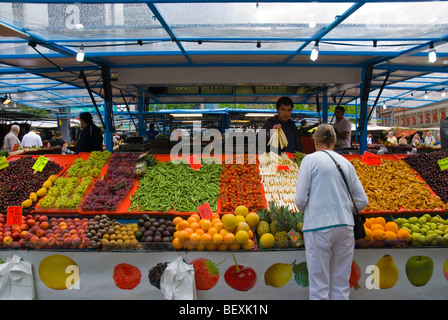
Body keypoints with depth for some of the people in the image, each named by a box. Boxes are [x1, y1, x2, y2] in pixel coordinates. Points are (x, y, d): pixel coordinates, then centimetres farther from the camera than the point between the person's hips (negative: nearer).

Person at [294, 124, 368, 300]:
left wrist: (305, 212, 13)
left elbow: (300, 199, -7)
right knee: (342, 284, 13)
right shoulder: (346, 163, 11)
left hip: (319, 226, -4)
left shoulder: (310, 160, -2)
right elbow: (362, 201, 11)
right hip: (345, 226, 5)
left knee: (319, 285, 3)